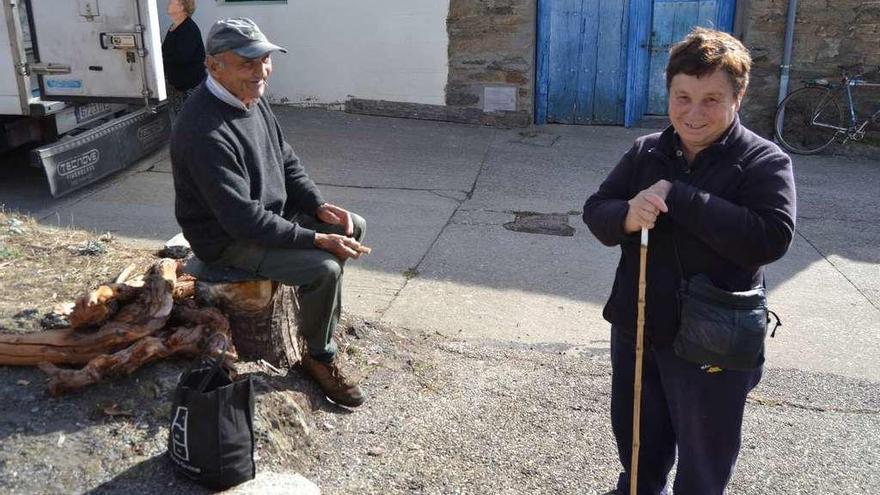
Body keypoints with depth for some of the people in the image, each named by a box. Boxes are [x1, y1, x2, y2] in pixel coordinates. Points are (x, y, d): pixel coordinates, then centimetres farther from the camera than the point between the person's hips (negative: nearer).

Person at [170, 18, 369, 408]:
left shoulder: (251, 98, -2)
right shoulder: (205, 132, -32)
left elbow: (287, 161, 9)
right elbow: (244, 221, -32)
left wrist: (320, 207, -6)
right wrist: (317, 239, -28)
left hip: (271, 211, 9)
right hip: (228, 239, -9)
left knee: (353, 227, 9)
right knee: (324, 268, -24)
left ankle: (320, 307, 28)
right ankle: (318, 357, 1)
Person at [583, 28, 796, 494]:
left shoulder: (764, 162, -13)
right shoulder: (645, 152, 0)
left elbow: (771, 237, -27)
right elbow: (595, 210, -2)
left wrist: (678, 196, -27)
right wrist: (627, 217, -26)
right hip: (636, 331, 5)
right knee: (637, 441, 26)